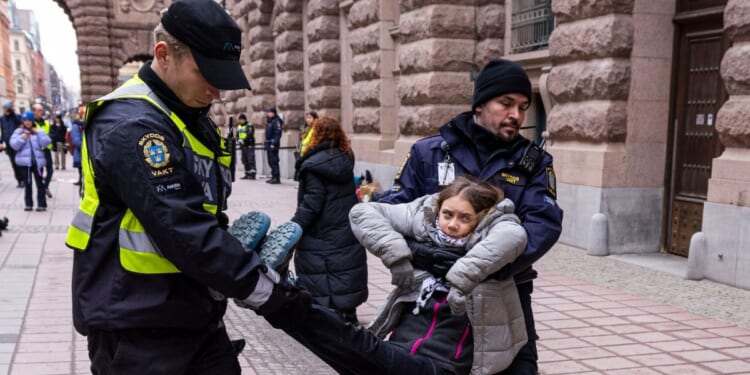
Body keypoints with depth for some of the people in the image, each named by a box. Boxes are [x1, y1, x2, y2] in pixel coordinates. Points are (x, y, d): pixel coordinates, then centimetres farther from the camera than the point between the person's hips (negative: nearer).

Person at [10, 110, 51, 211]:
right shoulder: (18, 132, 7)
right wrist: (22, 138, -13)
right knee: (27, 184, 8)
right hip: (25, 161, 1)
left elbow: (46, 142, -5)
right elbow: (14, 145, -2)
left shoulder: (38, 131, 7)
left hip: (37, 161, -1)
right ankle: (28, 204, 14)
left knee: (39, 183, 2)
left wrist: (39, 132, -8)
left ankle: (42, 204, 4)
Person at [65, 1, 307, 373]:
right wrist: (268, 291, -19)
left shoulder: (192, 117, 10)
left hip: (196, 317, 8)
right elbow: (187, 235, -26)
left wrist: (252, 246, 1)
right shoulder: (130, 125, -21)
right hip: (137, 329, -8)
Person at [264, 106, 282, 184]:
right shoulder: (269, 121, 19)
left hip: (273, 144, -10)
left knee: (274, 160, -11)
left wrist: (274, 143, -23)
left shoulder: (276, 121, -10)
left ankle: (277, 178, -9)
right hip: (269, 144, 10)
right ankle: (274, 177, 18)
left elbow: (277, 133, -18)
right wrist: (266, 144, 19)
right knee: (270, 161, 12)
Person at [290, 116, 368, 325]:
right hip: (347, 232, 7)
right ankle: (348, 314, 26)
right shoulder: (345, 159, 4)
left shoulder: (315, 165, -17)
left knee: (322, 285, 1)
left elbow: (311, 204, -20)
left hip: (321, 239, -7)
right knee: (344, 270, 17)